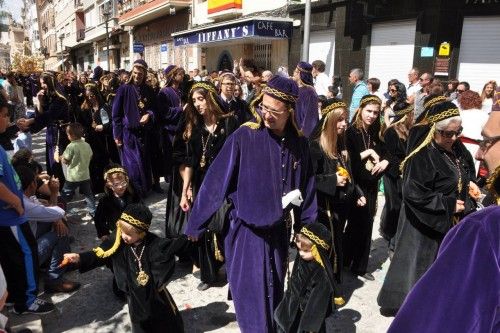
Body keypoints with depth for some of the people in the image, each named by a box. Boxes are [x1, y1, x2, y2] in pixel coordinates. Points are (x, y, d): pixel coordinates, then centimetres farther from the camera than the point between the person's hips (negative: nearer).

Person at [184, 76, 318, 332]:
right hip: (247, 230, -4)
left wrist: (308, 229, 9)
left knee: (275, 290, 20)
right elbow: (216, 180, -13)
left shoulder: (299, 143, -4)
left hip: (279, 230, 4)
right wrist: (196, 223, -9)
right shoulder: (244, 137, -16)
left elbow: (306, 187, 5)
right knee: (252, 293, 4)